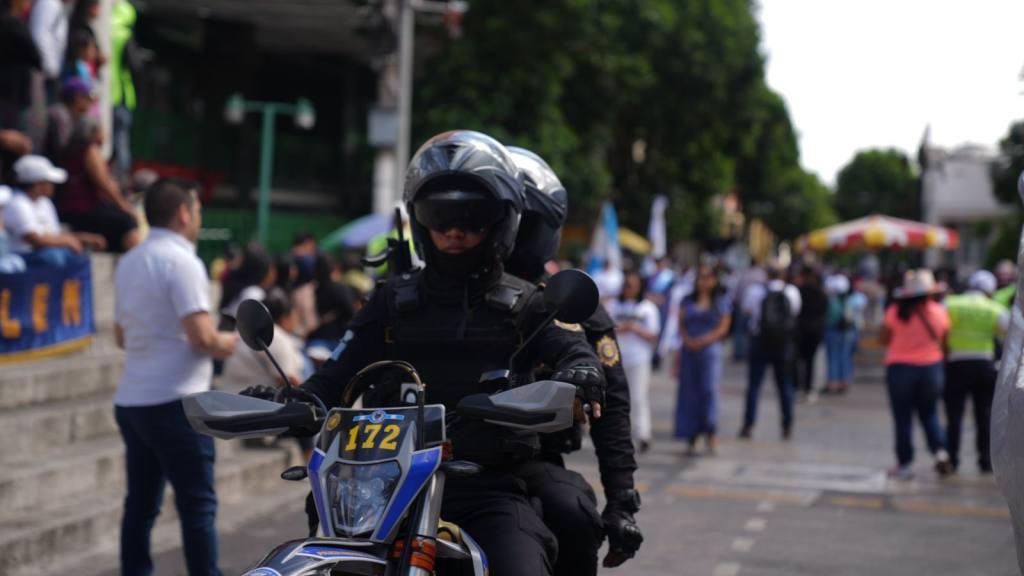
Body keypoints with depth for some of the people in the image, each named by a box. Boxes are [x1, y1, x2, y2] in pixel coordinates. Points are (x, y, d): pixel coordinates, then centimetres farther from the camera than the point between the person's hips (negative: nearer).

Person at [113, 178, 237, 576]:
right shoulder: (180, 261, -12)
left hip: (131, 401, 8)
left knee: (141, 504, 11)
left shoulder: (129, 262, 14)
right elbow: (202, 337, -20)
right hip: (176, 401, -8)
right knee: (198, 505, -3)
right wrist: (226, 344, -1)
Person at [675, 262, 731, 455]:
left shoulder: (720, 302, 6)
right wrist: (687, 340, -8)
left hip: (710, 350, -3)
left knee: (709, 388, -17)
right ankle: (691, 438, 6)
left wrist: (703, 341, -13)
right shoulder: (688, 301, 15)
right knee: (690, 393, 1)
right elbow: (681, 324, 11)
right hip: (689, 351, 3)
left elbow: (723, 328, -1)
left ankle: (711, 431, -8)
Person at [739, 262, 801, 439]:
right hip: (785, 343, 2)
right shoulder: (792, 291, -2)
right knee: (785, 385, 11)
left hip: (761, 340, -2)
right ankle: (787, 427, 12)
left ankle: (748, 426, -1)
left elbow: (746, 310, 3)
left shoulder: (755, 290, -8)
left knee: (754, 385, 3)